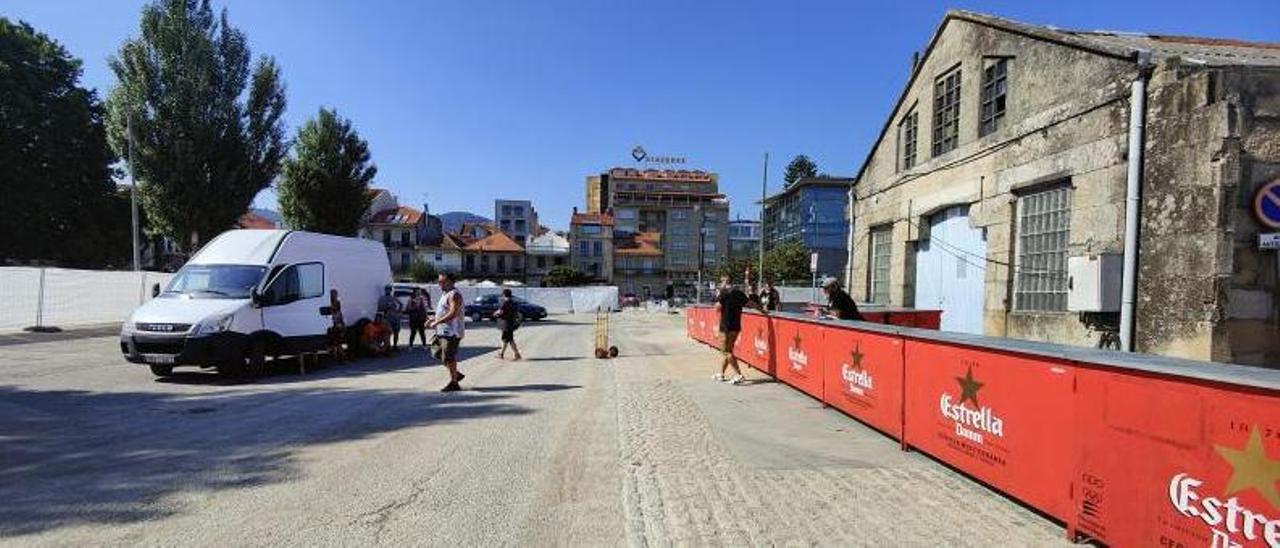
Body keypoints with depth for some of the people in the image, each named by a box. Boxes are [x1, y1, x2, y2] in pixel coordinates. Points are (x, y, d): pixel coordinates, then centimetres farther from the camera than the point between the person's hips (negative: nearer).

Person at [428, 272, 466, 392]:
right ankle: (456, 374, 23)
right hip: (443, 331, 10)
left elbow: (453, 313, -26)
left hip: (451, 332, -10)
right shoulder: (446, 294, 17)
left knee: (448, 358, -5)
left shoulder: (454, 295, -16)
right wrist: (433, 319, 13)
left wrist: (436, 322, -22)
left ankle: (454, 383, 7)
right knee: (438, 354, 13)